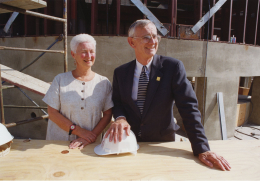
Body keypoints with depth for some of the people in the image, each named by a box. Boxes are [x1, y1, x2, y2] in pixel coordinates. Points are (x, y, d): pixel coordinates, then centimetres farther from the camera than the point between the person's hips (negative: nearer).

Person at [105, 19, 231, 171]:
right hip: (130, 142, 2)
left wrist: (202, 149, -19)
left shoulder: (173, 67, -10)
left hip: (163, 142, -1)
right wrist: (120, 118, -20)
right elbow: (117, 102, 4)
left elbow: (189, 107, -14)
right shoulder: (120, 73, -1)